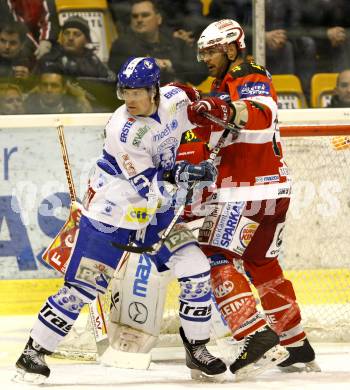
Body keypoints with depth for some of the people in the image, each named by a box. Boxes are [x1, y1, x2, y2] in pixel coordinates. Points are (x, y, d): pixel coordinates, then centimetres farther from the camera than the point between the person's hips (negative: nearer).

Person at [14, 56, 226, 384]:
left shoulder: (175, 99, -8)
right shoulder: (122, 130, -26)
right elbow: (148, 189, -27)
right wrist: (181, 176, -35)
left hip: (155, 212, 6)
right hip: (111, 215, -6)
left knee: (196, 270, -6)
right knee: (82, 286, -7)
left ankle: (197, 349, 9)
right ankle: (34, 352, 3)